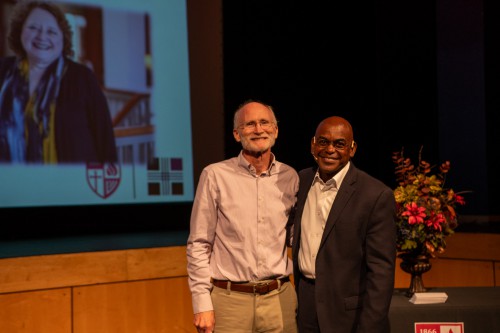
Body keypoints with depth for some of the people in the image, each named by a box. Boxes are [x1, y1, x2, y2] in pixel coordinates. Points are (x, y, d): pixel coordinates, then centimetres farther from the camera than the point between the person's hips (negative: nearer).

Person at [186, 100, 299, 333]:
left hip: (279, 299, 3)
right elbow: (198, 245, -2)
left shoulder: (290, 177, 5)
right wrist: (202, 304, -6)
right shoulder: (215, 175, -3)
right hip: (229, 300, -2)